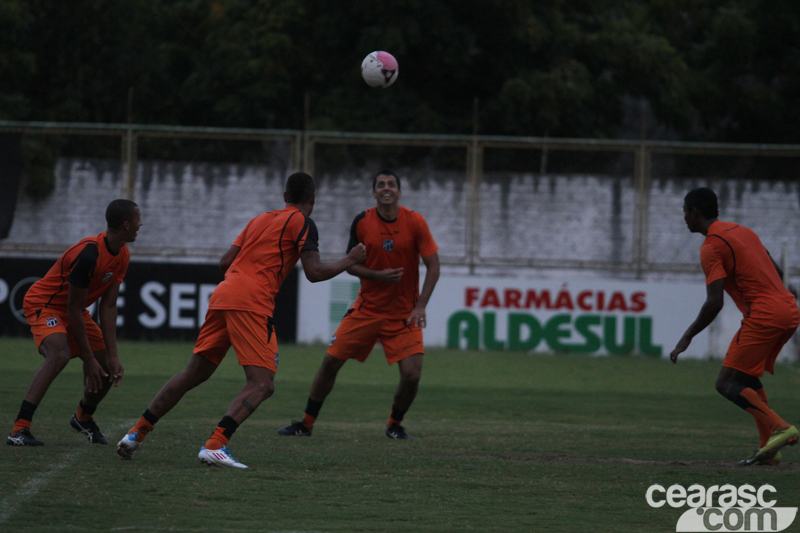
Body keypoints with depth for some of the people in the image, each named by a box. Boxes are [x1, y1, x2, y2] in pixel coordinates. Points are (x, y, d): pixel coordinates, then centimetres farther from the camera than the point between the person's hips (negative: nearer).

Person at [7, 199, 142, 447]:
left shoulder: (122, 256, -4)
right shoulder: (88, 254, -32)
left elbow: (108, 306, -3)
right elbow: (74, 310, -27)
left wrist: (112, 356, -9)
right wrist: (89, 360, -24)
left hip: (72, 310, 9)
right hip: (44, 303, -9)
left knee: (109, 369, 6)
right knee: (59, 355, -34)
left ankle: (84, 417, 35)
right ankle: (19, 429, -37)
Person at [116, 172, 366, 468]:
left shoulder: (259, 220, 25)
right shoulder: (301, 222, 4)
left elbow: (225, 262, 21)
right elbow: (314, 273, -5)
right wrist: (350, 261, 10)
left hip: (222, 296, 8)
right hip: (251, 302, -8)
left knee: (193, 374, 16)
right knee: (262, 385, -9)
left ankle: (137, 433, 16)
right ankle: (215, 446, -26)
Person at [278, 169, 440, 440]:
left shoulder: (415, 222, -9)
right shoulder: (362, 222, -5)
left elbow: (433, 265, -6)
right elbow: (350, 265, 1)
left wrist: (420, 306, -15)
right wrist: (378, 275, -18)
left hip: (404, 313, -2)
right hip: (367, 308, 2)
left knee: (411, 374, -13)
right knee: (330, 362, -1)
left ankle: (394, 425, 14)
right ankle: (306, 423, 14)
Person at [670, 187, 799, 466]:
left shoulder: (712, 247, -7)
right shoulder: (742, 231, 20)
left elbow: (714, 304, -14)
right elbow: (777, 272, 24)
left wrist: (687, 338, -5)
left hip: (763, 315, -9)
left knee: (727, 383, -5)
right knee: (749, 378, 21)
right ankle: (768, 448, 12)